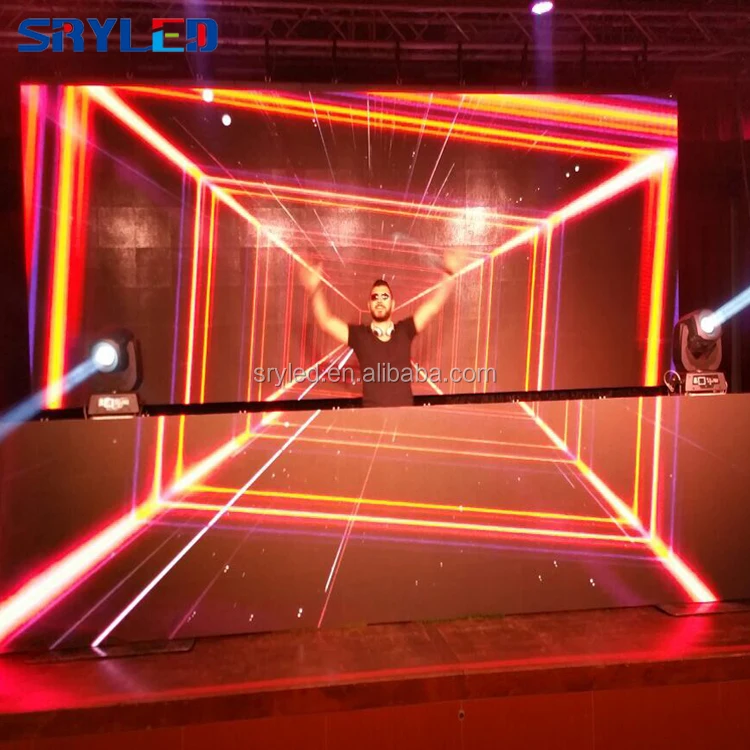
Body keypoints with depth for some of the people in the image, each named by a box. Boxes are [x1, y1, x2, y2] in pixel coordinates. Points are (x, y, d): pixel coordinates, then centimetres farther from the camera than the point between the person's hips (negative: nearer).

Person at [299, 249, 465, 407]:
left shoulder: (404, 331, 9)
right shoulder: (359, 335, 6)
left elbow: (433, 305, 6)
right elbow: (326, 321, -1)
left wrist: (449, 275, -1)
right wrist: (315, 291, -12)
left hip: (405, 412, 2)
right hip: (372, 414, -1)